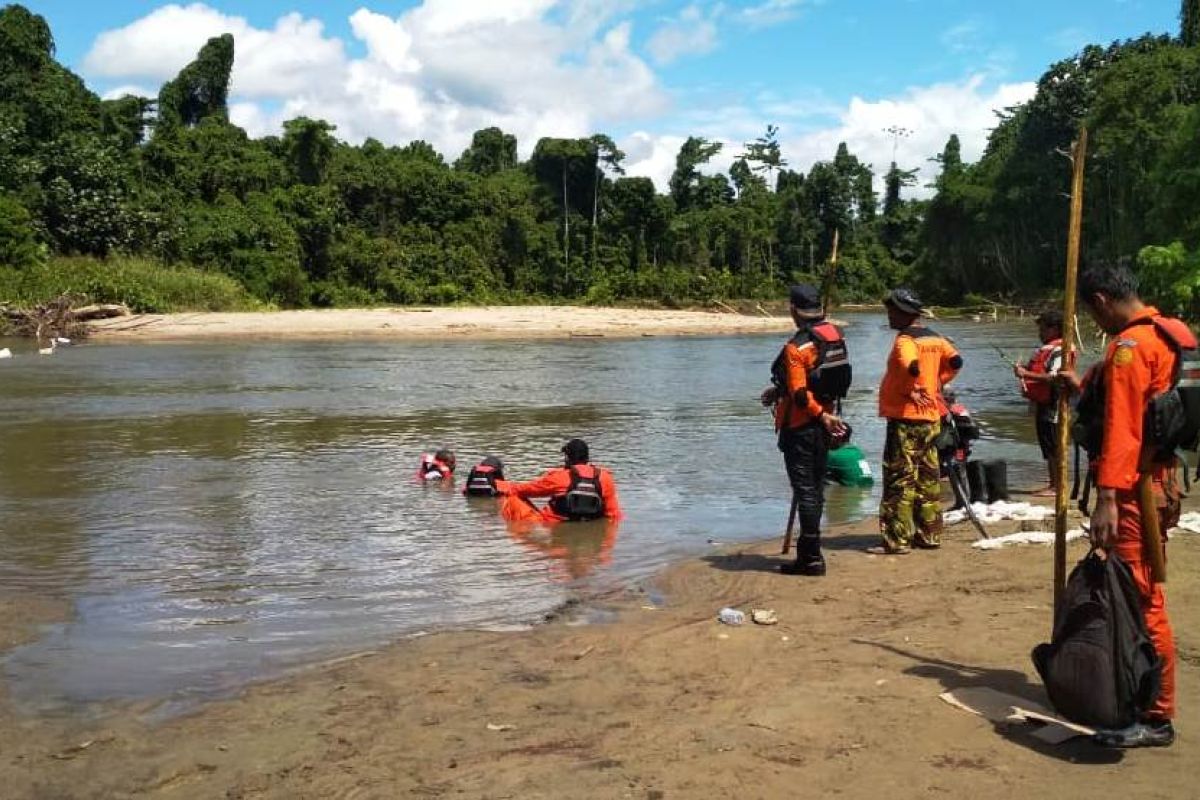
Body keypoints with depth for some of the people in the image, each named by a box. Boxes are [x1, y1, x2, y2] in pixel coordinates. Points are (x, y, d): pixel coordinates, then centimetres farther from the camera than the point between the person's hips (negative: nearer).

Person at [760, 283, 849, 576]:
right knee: (816, 488, 15)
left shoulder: (796, 347, -19)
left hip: (800, 427, -8)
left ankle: (811, 557, 0)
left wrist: (822, 416, -11)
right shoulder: (835, 335, 5)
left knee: (805, 491, -3)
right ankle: (809, 551, 25)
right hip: (822, 428, 8)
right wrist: (779, 390, 19)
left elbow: (800, 394, -23)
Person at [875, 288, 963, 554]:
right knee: (928, 479, 14)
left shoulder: (905, 340, -14)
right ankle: (929, 535, 20)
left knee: (900, 481, -5)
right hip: (931, 419, 8)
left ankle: (897, 540, -4)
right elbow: (955, 362, 11)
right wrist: (937, 382, 12)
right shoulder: (935, 338, 11)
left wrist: (911, 390, -15)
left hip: (905, 419, -8)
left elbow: (912, 366, -30)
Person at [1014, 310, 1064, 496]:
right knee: (1048, 448, 13)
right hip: (1042, 405, 10)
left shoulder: (1059, 350, -14)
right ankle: (1053, 485, 19)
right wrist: (1024, 369, 9)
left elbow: (1054, 377, -25)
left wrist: (1027, 374, -24)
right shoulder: (1047, 348, 18)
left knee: (1053, 448, -6)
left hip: (1051, 406, -10)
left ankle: (1056, 486, -2)